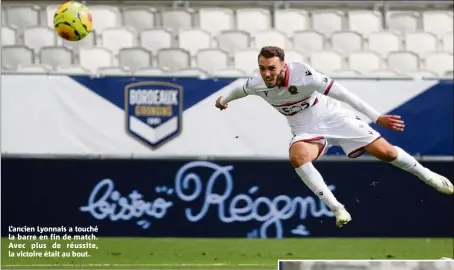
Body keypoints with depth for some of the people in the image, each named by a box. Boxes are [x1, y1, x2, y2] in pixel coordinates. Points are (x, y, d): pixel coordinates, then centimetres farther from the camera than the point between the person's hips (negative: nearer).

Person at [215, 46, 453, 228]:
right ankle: (337, 209, -24)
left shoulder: (302, 74, -31)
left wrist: (376, 117, -30)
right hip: (306, 129, 3)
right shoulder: (257, 84, -16)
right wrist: (224, 100, 33)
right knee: (297, 156, -33)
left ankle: (427, 175, 20)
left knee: (385, 151, -8)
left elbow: (341, 93, -29)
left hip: (334, 117, -3)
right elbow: (241, 90, 11)